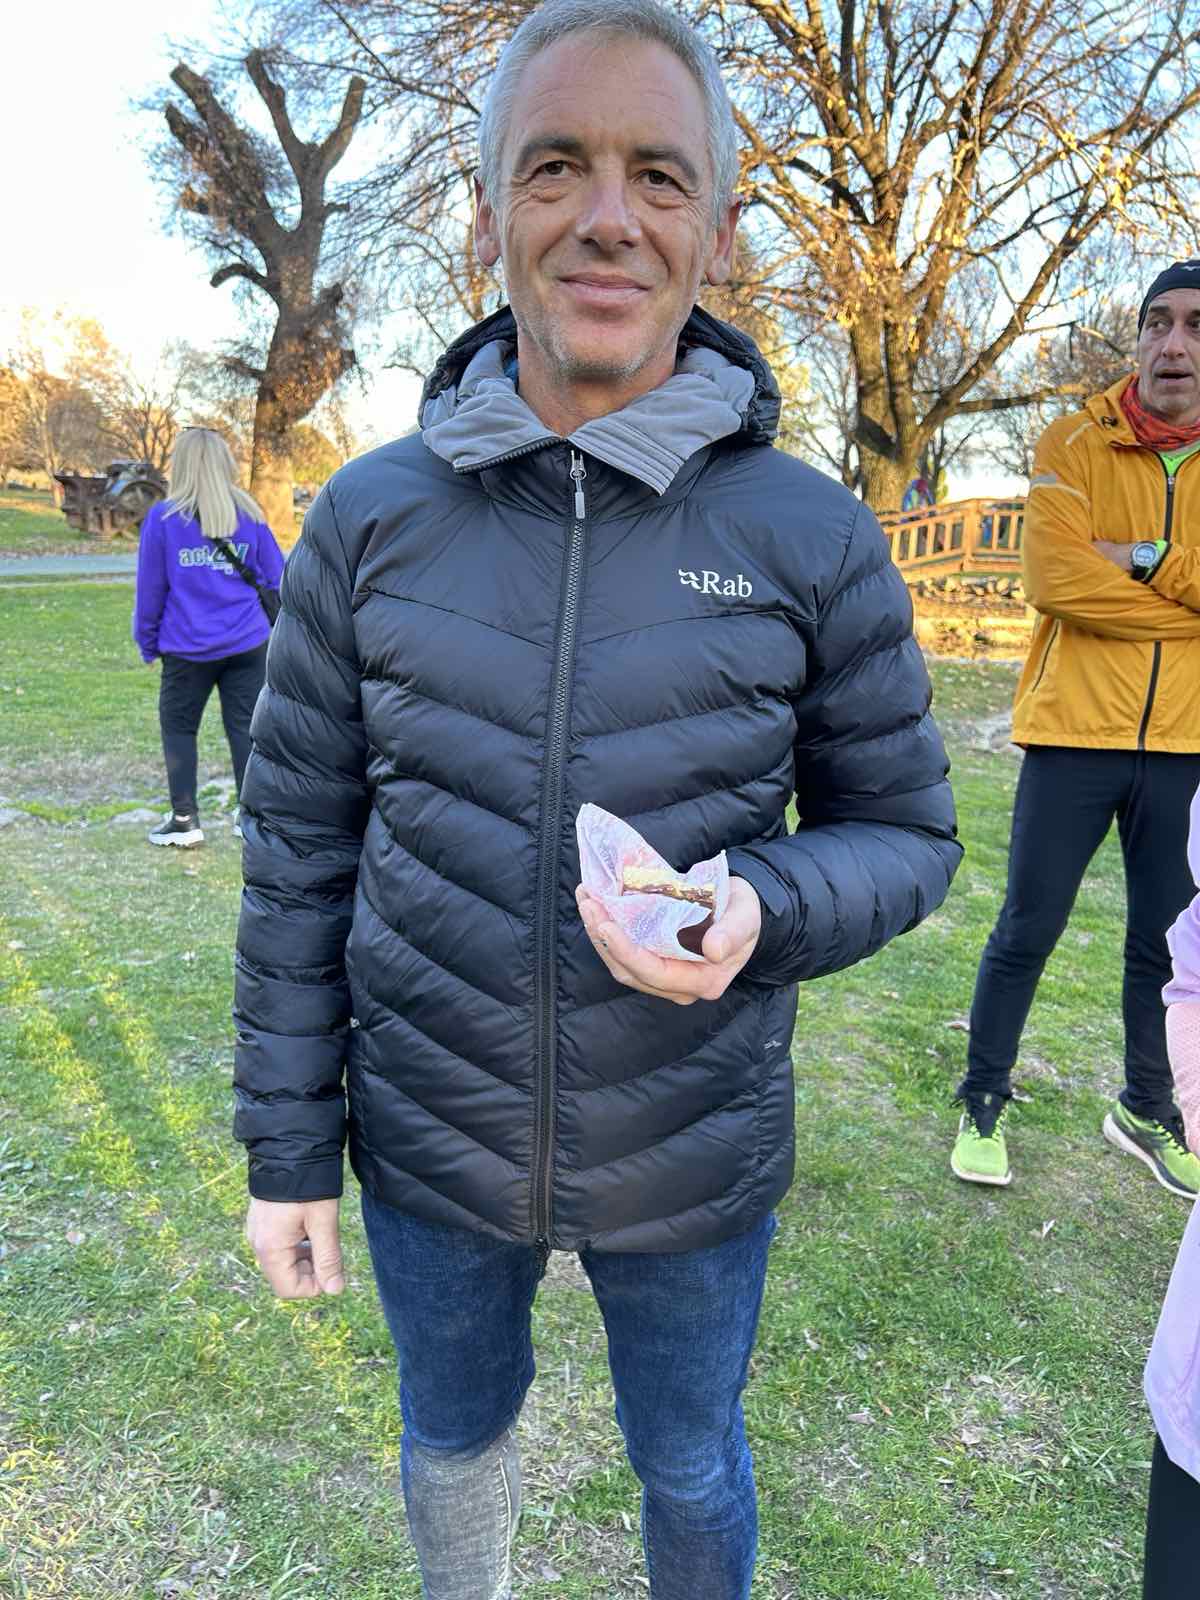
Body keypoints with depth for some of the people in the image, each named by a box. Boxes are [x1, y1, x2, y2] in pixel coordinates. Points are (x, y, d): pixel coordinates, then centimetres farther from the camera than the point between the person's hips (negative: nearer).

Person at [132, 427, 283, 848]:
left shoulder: (163, 518, -5)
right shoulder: (249, 515, 1)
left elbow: (150, 590, 0)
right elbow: (275, 580, 6)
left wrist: (147, 642, 11)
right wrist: (274, 628, 17)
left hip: (188, 647, -2)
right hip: (248, 644, 2)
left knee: (178, 727, 13)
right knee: (245, 726, 9)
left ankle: (184, 819, 14)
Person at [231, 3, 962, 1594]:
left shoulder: (814, 537, -12)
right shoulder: (370, 518, -8)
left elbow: (902, 833, -4)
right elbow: (299, 851, -3)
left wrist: (764, 916, -26)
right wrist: (287, 1147, -1)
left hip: (696, 1159, -1)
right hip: (428, 1149, 2)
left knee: (691, 1465, 25)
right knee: (455, 1433, 29)